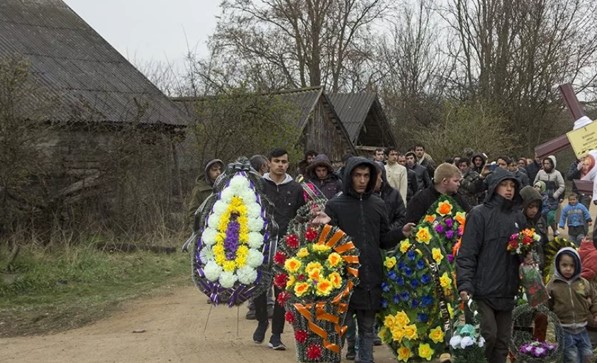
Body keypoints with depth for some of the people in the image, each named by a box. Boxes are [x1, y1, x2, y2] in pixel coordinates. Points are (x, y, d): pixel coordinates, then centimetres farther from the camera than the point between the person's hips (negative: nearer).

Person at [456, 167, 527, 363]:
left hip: (507, 291, 6)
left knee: (502, 341, 10)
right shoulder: (480, 214, -7)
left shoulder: (518, 216, 11)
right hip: (483, 290, -6)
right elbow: (467, 253, -11)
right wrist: (465, 285, -19)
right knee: (488, 336, -11)